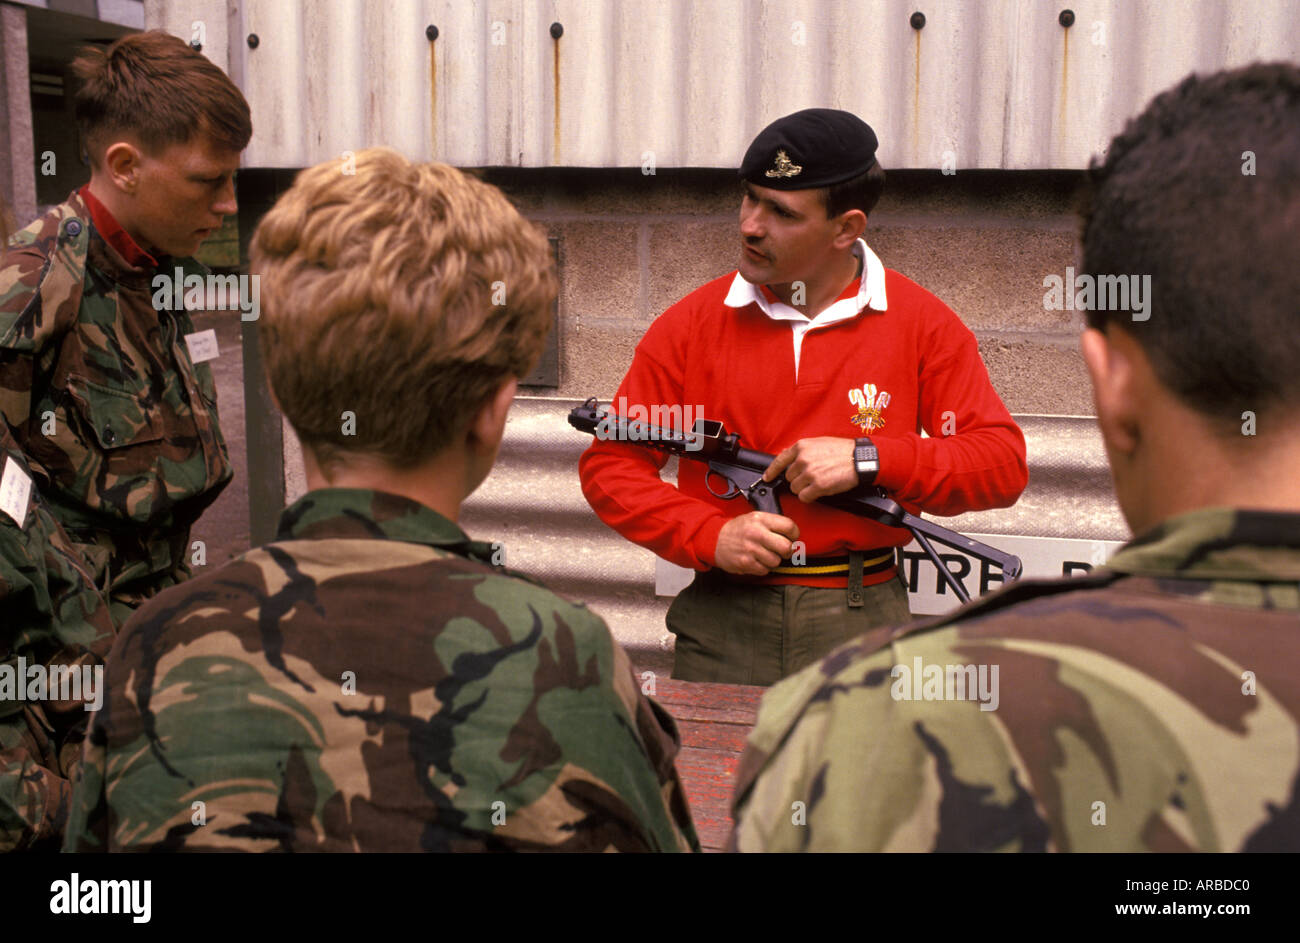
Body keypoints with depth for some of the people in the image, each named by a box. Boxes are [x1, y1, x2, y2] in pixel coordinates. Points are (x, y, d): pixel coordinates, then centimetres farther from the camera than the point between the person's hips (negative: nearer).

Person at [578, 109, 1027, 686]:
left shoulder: (922, 324, 2)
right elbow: (610, 464, 3)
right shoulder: (692, 324, 2)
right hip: (724, 628, 1)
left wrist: (869, 459, -13)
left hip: (863, 625, 0)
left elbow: (1004, 464, 0)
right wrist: (710, 536, -12)